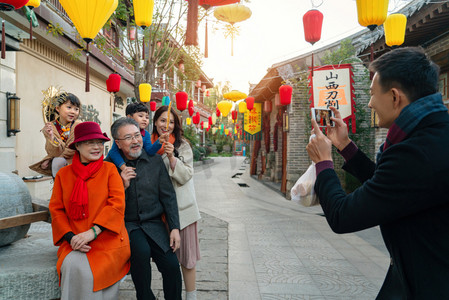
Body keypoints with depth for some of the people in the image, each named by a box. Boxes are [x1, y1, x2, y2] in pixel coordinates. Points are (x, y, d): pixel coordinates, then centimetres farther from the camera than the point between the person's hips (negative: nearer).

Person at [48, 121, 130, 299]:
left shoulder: (109, 169, 3)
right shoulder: (63, 174, 11)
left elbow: (117, 203, -7)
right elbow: (56, 209, 8)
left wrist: (92, 232, -17)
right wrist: (70, 237, -8)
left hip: (107, 239, -2)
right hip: (75, 243, 2)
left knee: (91, 271, -26)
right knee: (72, 266, -26)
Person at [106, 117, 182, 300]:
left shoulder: (155, 160, 2)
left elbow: (168, 196, 3)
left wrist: (174, 228, -4)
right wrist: (123, 185, -18)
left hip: (153, 223, 2)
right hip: (126, 224, -2)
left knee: (172, 265, -14)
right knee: (142, 251, -30)